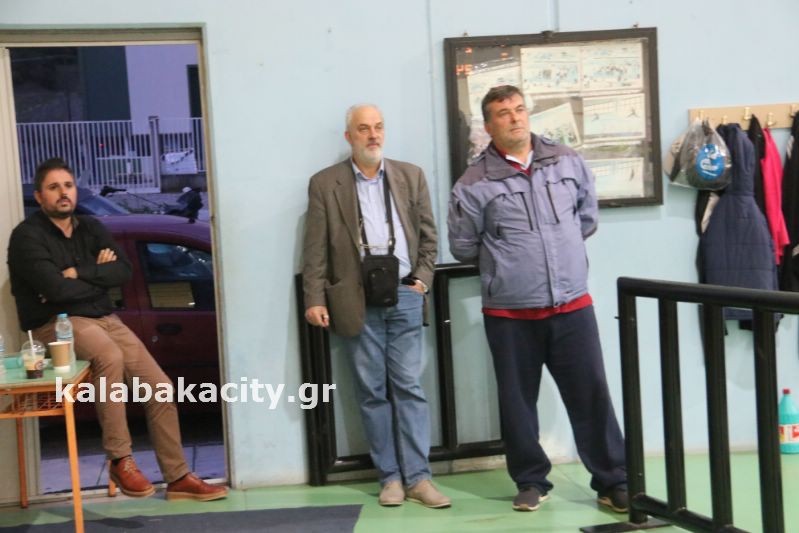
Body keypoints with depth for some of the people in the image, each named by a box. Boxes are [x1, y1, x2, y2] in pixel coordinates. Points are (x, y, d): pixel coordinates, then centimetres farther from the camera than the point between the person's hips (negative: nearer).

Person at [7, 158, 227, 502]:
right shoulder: (27, 236, -8)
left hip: (103, 319, 7)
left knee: (160, 387, -4)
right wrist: (99, 276, -5)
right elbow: (56, 289, -20)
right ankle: (120, 460, -24)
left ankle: (178, 478, 7)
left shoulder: (91, 228, 12)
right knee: (110, 357, -37)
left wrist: (79, 275, -14)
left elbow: (124, 271, -1)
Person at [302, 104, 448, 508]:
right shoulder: (325, 183, 3)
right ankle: (390, 477, 12)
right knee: (372, 392, 4)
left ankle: (417, 477, 5)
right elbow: (316, 248, 0)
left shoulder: (411, 176, 9)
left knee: (408, 386, 1)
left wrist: (422, 279, 0)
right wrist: (315, 300, -6)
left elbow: (428, 235, 12)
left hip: (404, 296, 1)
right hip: (357, 300, -1)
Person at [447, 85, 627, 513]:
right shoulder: (474, 184, -6)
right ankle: (531, 481, 27)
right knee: (518, 401, 10)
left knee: (592, 395, 5)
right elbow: (463, 247, 2)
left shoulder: (567, 162, 3)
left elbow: (588, 216, 17)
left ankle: (613, 482, 17)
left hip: (572, 305, 2)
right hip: (510, 313, -1)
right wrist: (504, 261, 9)